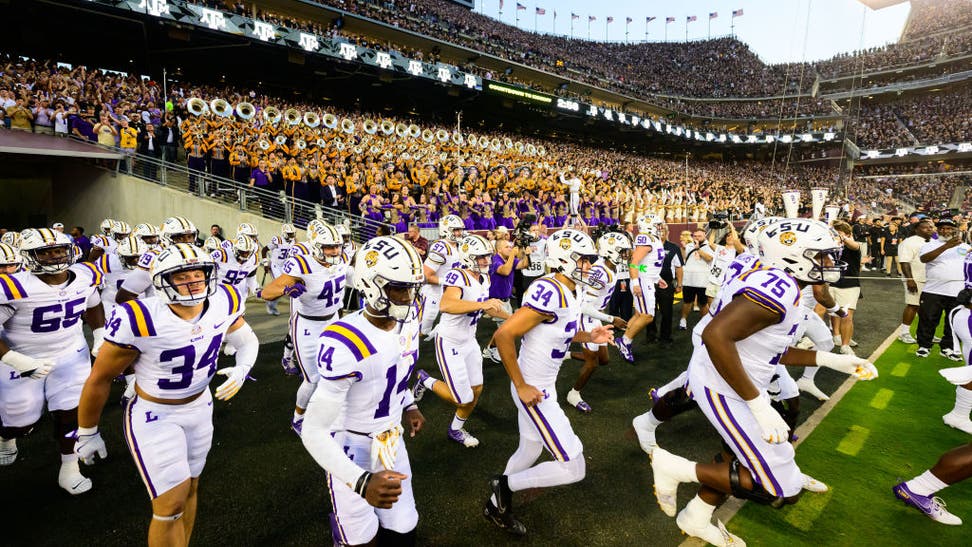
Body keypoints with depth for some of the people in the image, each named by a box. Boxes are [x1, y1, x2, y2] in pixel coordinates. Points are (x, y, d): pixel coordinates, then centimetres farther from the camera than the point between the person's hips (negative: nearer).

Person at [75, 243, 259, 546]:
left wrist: (241, 370, -19)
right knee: (171, 503, -3)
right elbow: (99, 379, -14)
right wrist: (87, 433, -1)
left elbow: (247, 340, 3)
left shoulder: (224, 303, -16)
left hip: (200, 406, 5)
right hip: (155, 416, -5)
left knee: (189, 488, 19)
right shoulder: (140, 321, -29)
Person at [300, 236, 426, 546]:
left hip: (391, 439, 6)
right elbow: (314, 432, -28)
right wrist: (361, 482, -40)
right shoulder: (346, 345, -31)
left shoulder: (409, 320, -9)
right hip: (350, 447, -6)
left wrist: (408, 407, 4)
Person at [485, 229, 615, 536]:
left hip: (544, 384, 10)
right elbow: (504, 335, -29)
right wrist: (521, 386, -23)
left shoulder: (568, 292, 3)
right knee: (573, 469, -5)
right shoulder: (549, 293, -27)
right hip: (534, 390, -10)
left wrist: (589, 337, 1)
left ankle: (496, 505, 46)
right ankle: (504, 485, 11)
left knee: (529, 452, 26)